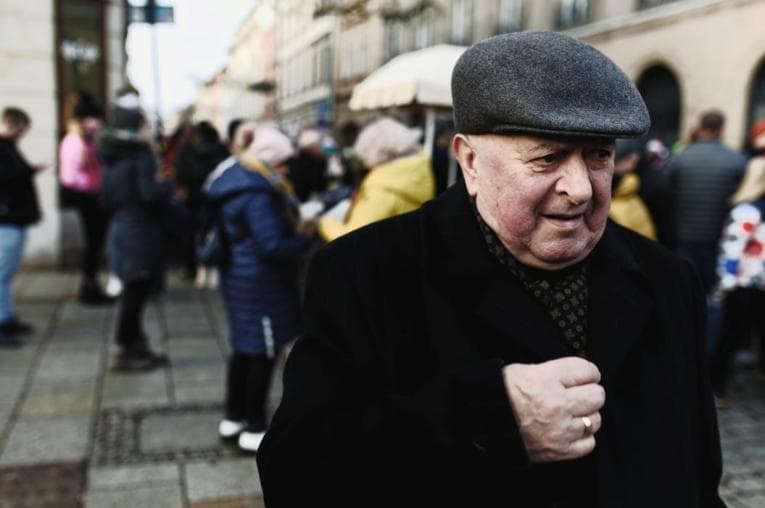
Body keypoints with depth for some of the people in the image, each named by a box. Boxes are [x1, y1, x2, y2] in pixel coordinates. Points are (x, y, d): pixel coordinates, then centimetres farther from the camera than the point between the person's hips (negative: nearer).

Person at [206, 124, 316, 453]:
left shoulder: (238, 181, 11)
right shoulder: (257, 195, -21)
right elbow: (272, 245, -25)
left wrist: (297, 228, 5)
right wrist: (306, 239, -10)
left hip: (241, 276, 10)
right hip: (260, 282, -10)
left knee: (246, 347, 17)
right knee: (263, 351, -1)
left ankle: (233, 419, 29)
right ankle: (254, 430, 10)